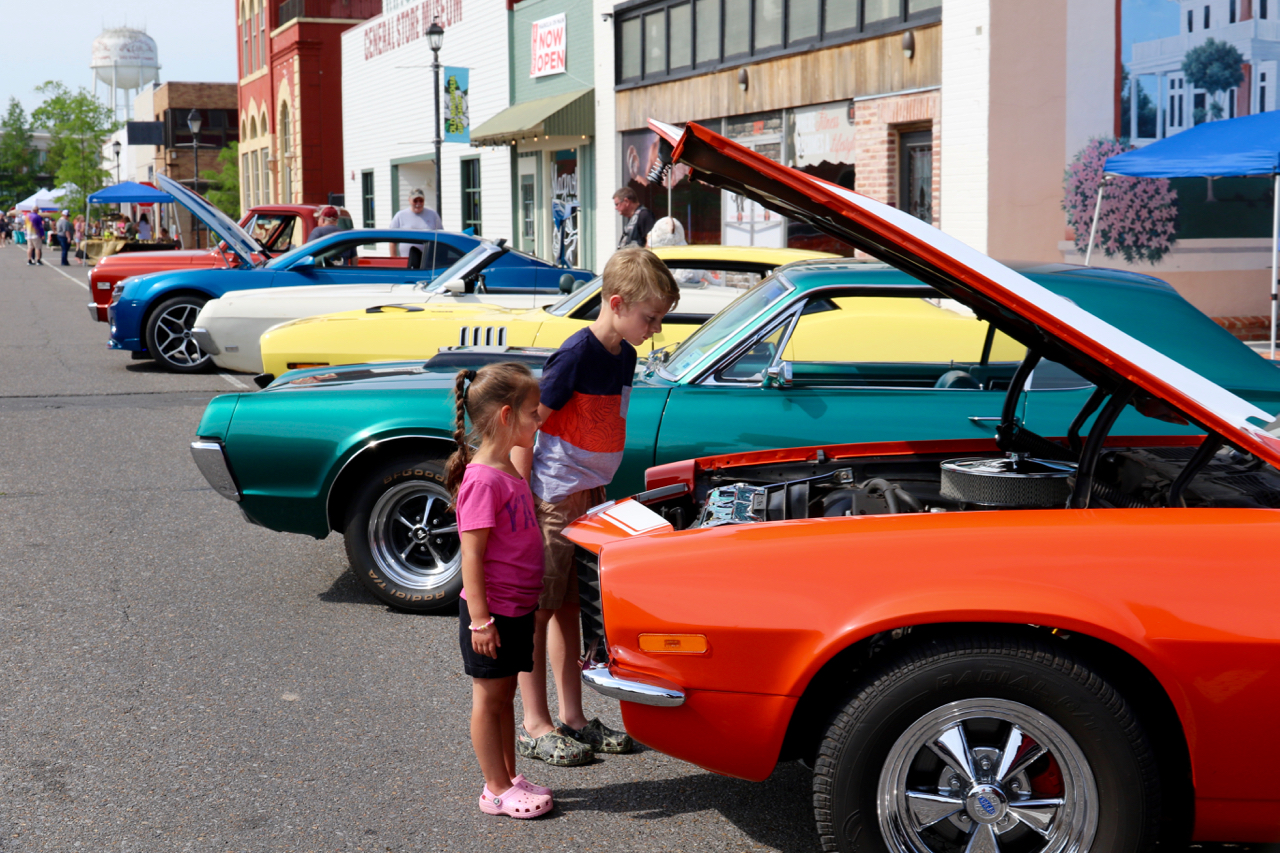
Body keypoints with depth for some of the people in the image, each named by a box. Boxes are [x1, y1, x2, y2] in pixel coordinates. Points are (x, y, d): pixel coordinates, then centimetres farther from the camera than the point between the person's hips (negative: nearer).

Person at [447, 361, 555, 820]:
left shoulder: (508, 472, 9)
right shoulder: (482, 480, -21)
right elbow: (472, 556, -22)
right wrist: (479, 619, -23)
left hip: (518, 607, 9)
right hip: (492, 612, -9)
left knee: (504, 695, 17)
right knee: (489, 698, 4)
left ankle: (510, 778, 26)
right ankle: (497, 790, 13)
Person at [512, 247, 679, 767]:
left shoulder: (624, 356, 6)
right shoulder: (576, 356, -20)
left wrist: (599, 491, 18)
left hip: (589, 499, 8)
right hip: (551, 502, -8)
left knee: (569, 607, 15)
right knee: (537, 610, 2)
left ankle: (573, 718, 24)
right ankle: (535, 727, 10)